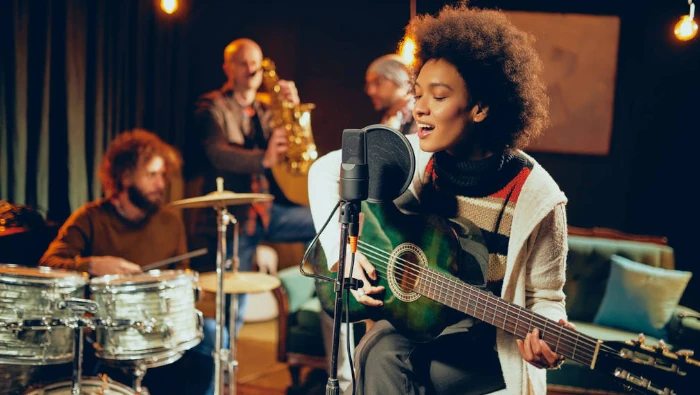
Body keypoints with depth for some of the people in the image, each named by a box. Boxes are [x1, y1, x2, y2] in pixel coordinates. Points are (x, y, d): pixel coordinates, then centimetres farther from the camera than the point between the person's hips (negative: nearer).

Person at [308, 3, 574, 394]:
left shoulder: (536, 197, -17)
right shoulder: (414, 157, -8)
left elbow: (545, 298, -7)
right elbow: (327, 170, 3)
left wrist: (545, 339, -30)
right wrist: (342, 252, -9)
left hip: (486, 345, -3)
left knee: (388, 364, -29)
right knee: (382, 352, -31)